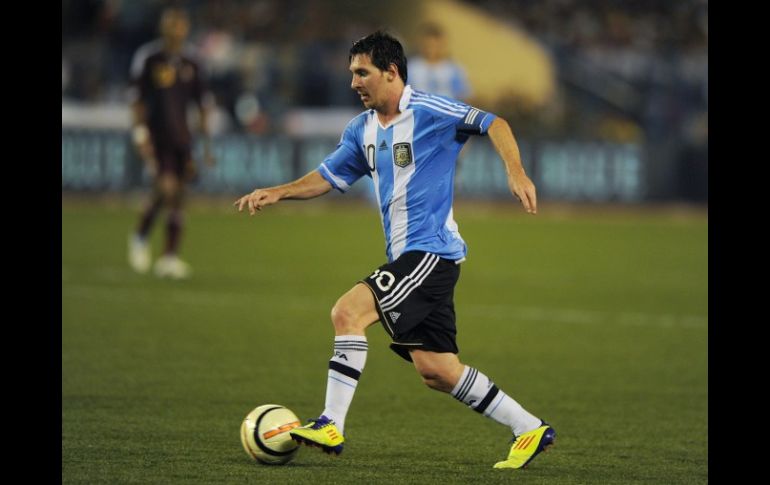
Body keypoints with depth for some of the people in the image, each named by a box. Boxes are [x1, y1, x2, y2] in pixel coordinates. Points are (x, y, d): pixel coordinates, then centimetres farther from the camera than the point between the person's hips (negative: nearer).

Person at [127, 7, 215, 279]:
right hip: (156, 138, -5)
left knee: (177, 198, 2)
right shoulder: (147, 58, -3)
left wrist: (207, 143, 13)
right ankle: (141, 237, 6)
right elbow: (136, 100, -2)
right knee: (166, 188, -18)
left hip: (181, 139, 5)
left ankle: (170, 257, 6)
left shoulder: (190, 64, 10)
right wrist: (140, 133, -10)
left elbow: (203, 104, 15)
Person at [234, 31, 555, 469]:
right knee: (436, 370, 4)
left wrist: (516, 171, -26)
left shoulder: (428, 111, -9)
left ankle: (331, 426, -17)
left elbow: (492, 124, -11)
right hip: (407, 255, 9)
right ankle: (530, 430, 13)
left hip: (431, 249, -9)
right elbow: (328, 177, 22)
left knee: (348, 312, -20)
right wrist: (277, 193, 7)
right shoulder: (362, 130, 15)